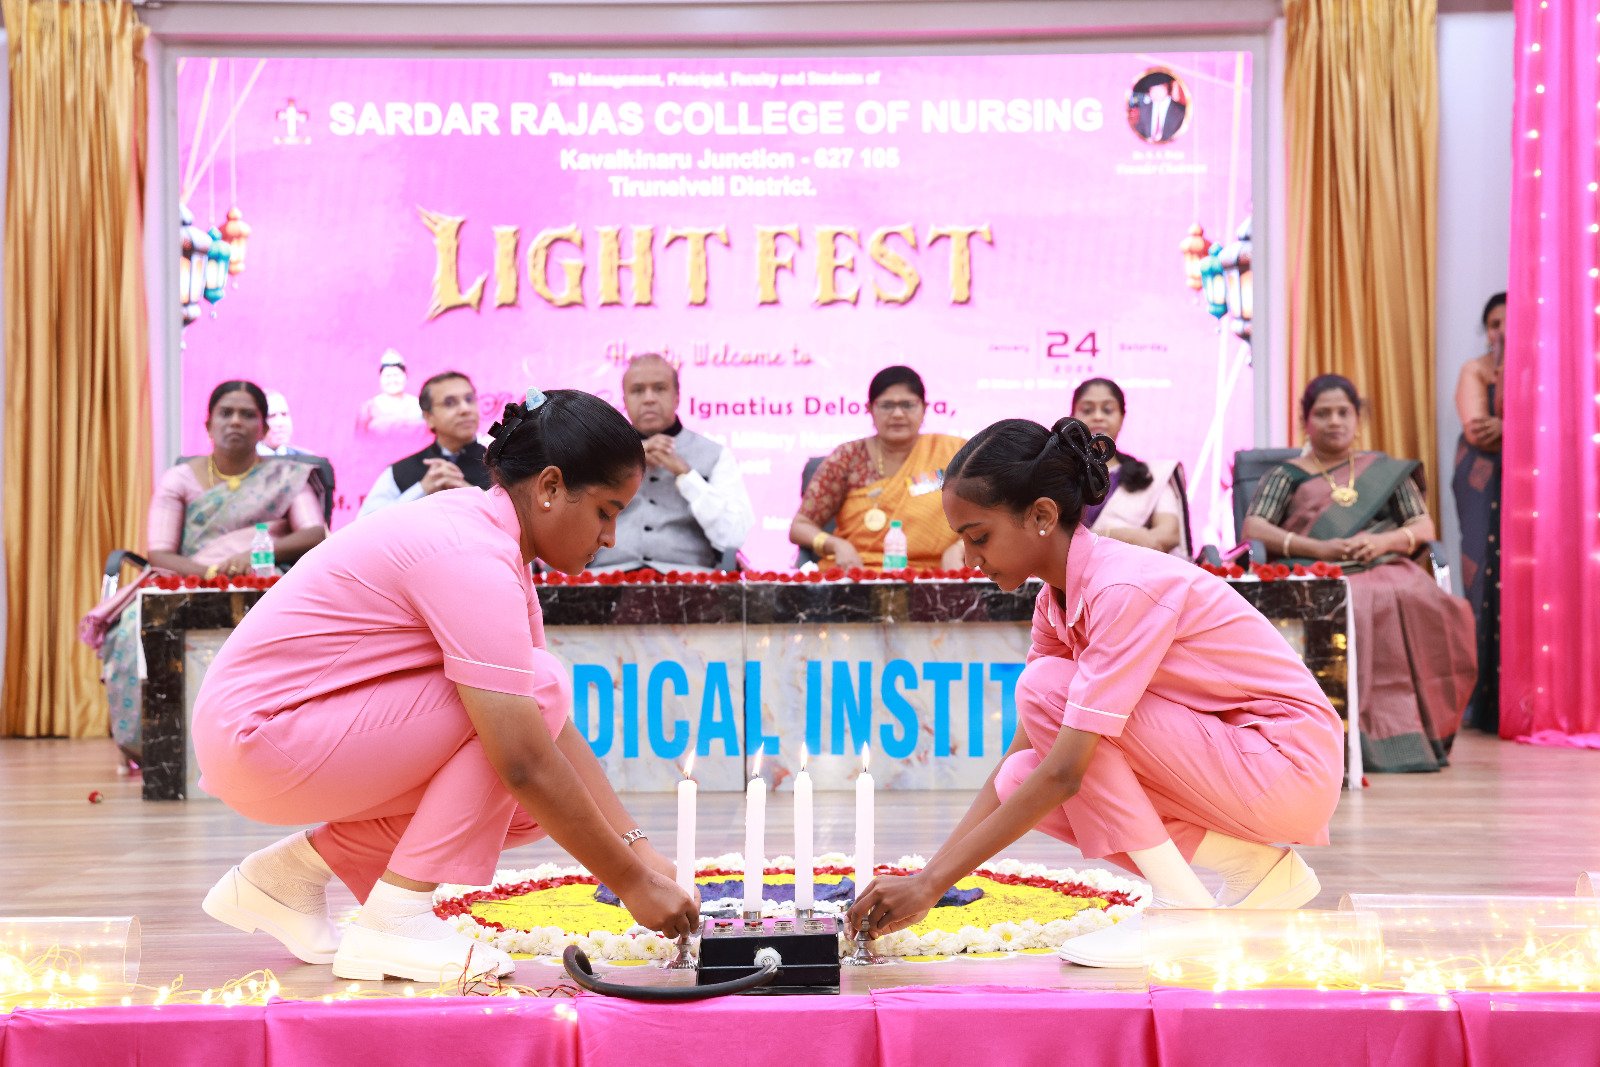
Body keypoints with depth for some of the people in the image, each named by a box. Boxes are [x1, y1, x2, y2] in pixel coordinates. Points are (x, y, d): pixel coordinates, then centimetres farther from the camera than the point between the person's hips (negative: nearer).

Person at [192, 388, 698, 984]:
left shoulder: (487, 534, 7)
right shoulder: (475, 560, -24)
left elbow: (554, 734, 5)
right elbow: (525, 765, -28)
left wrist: (639, 849, -2)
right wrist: (632, 883, -20)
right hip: (259, 739, -10)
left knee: (527, 807, 2)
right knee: (538, 688, -18)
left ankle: (291, 871, 10)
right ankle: (394, 921, -15)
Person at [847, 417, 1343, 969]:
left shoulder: (1123, 588, -24)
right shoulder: (1057, 600, 4)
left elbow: (1065, 773, -29)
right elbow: (1018, 758, 5)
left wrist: (934, 883, -26)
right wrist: (927, 875, -5)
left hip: (1294, 767, -9)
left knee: (1047, 688, -20)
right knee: (1019, 782, -6)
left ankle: (1181, 908, -12)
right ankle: (1253, 867, 1)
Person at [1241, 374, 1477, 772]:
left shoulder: (1387, 470, 25)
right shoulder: (1286, 476, 18)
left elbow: (1424, 527, 15)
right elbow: (1253, 529, 2)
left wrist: (1385, 541, -8)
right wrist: (1316, 548, -13)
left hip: (1385, 571, 2)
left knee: (1419, 604, -34)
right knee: (1362, 608, -39)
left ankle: (1422, 731, -28)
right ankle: (1370, 736, -38)